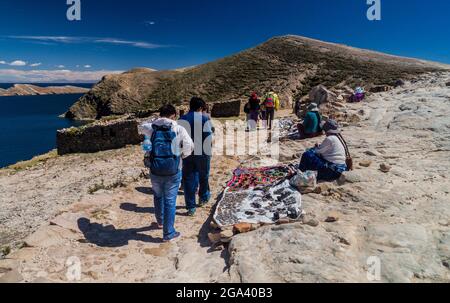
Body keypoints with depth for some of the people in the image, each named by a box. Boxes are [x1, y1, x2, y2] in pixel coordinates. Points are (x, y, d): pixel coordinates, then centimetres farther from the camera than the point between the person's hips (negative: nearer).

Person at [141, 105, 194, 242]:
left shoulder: (151, 128, 0)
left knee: (158, 196, 25)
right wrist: (181, 155, 10)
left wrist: (155, 122, 18)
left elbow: (143, 126, 23)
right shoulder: (179, 129, -8)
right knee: (170, 201, 7)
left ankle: (160, 221, 47)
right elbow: (189, 147, -7)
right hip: (173, 171, -3)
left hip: (155, 170, 3)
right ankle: (168, 233, 15)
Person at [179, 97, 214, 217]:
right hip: (202, 153, -2)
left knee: (188, 179, 7)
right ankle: (203, 198, 39)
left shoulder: (182, 119, 2)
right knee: (203, 176, 19)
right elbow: (209, 137, -8)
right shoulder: (205, 118, -6)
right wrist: (208, 152, 1)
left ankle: (191, 207, 9)